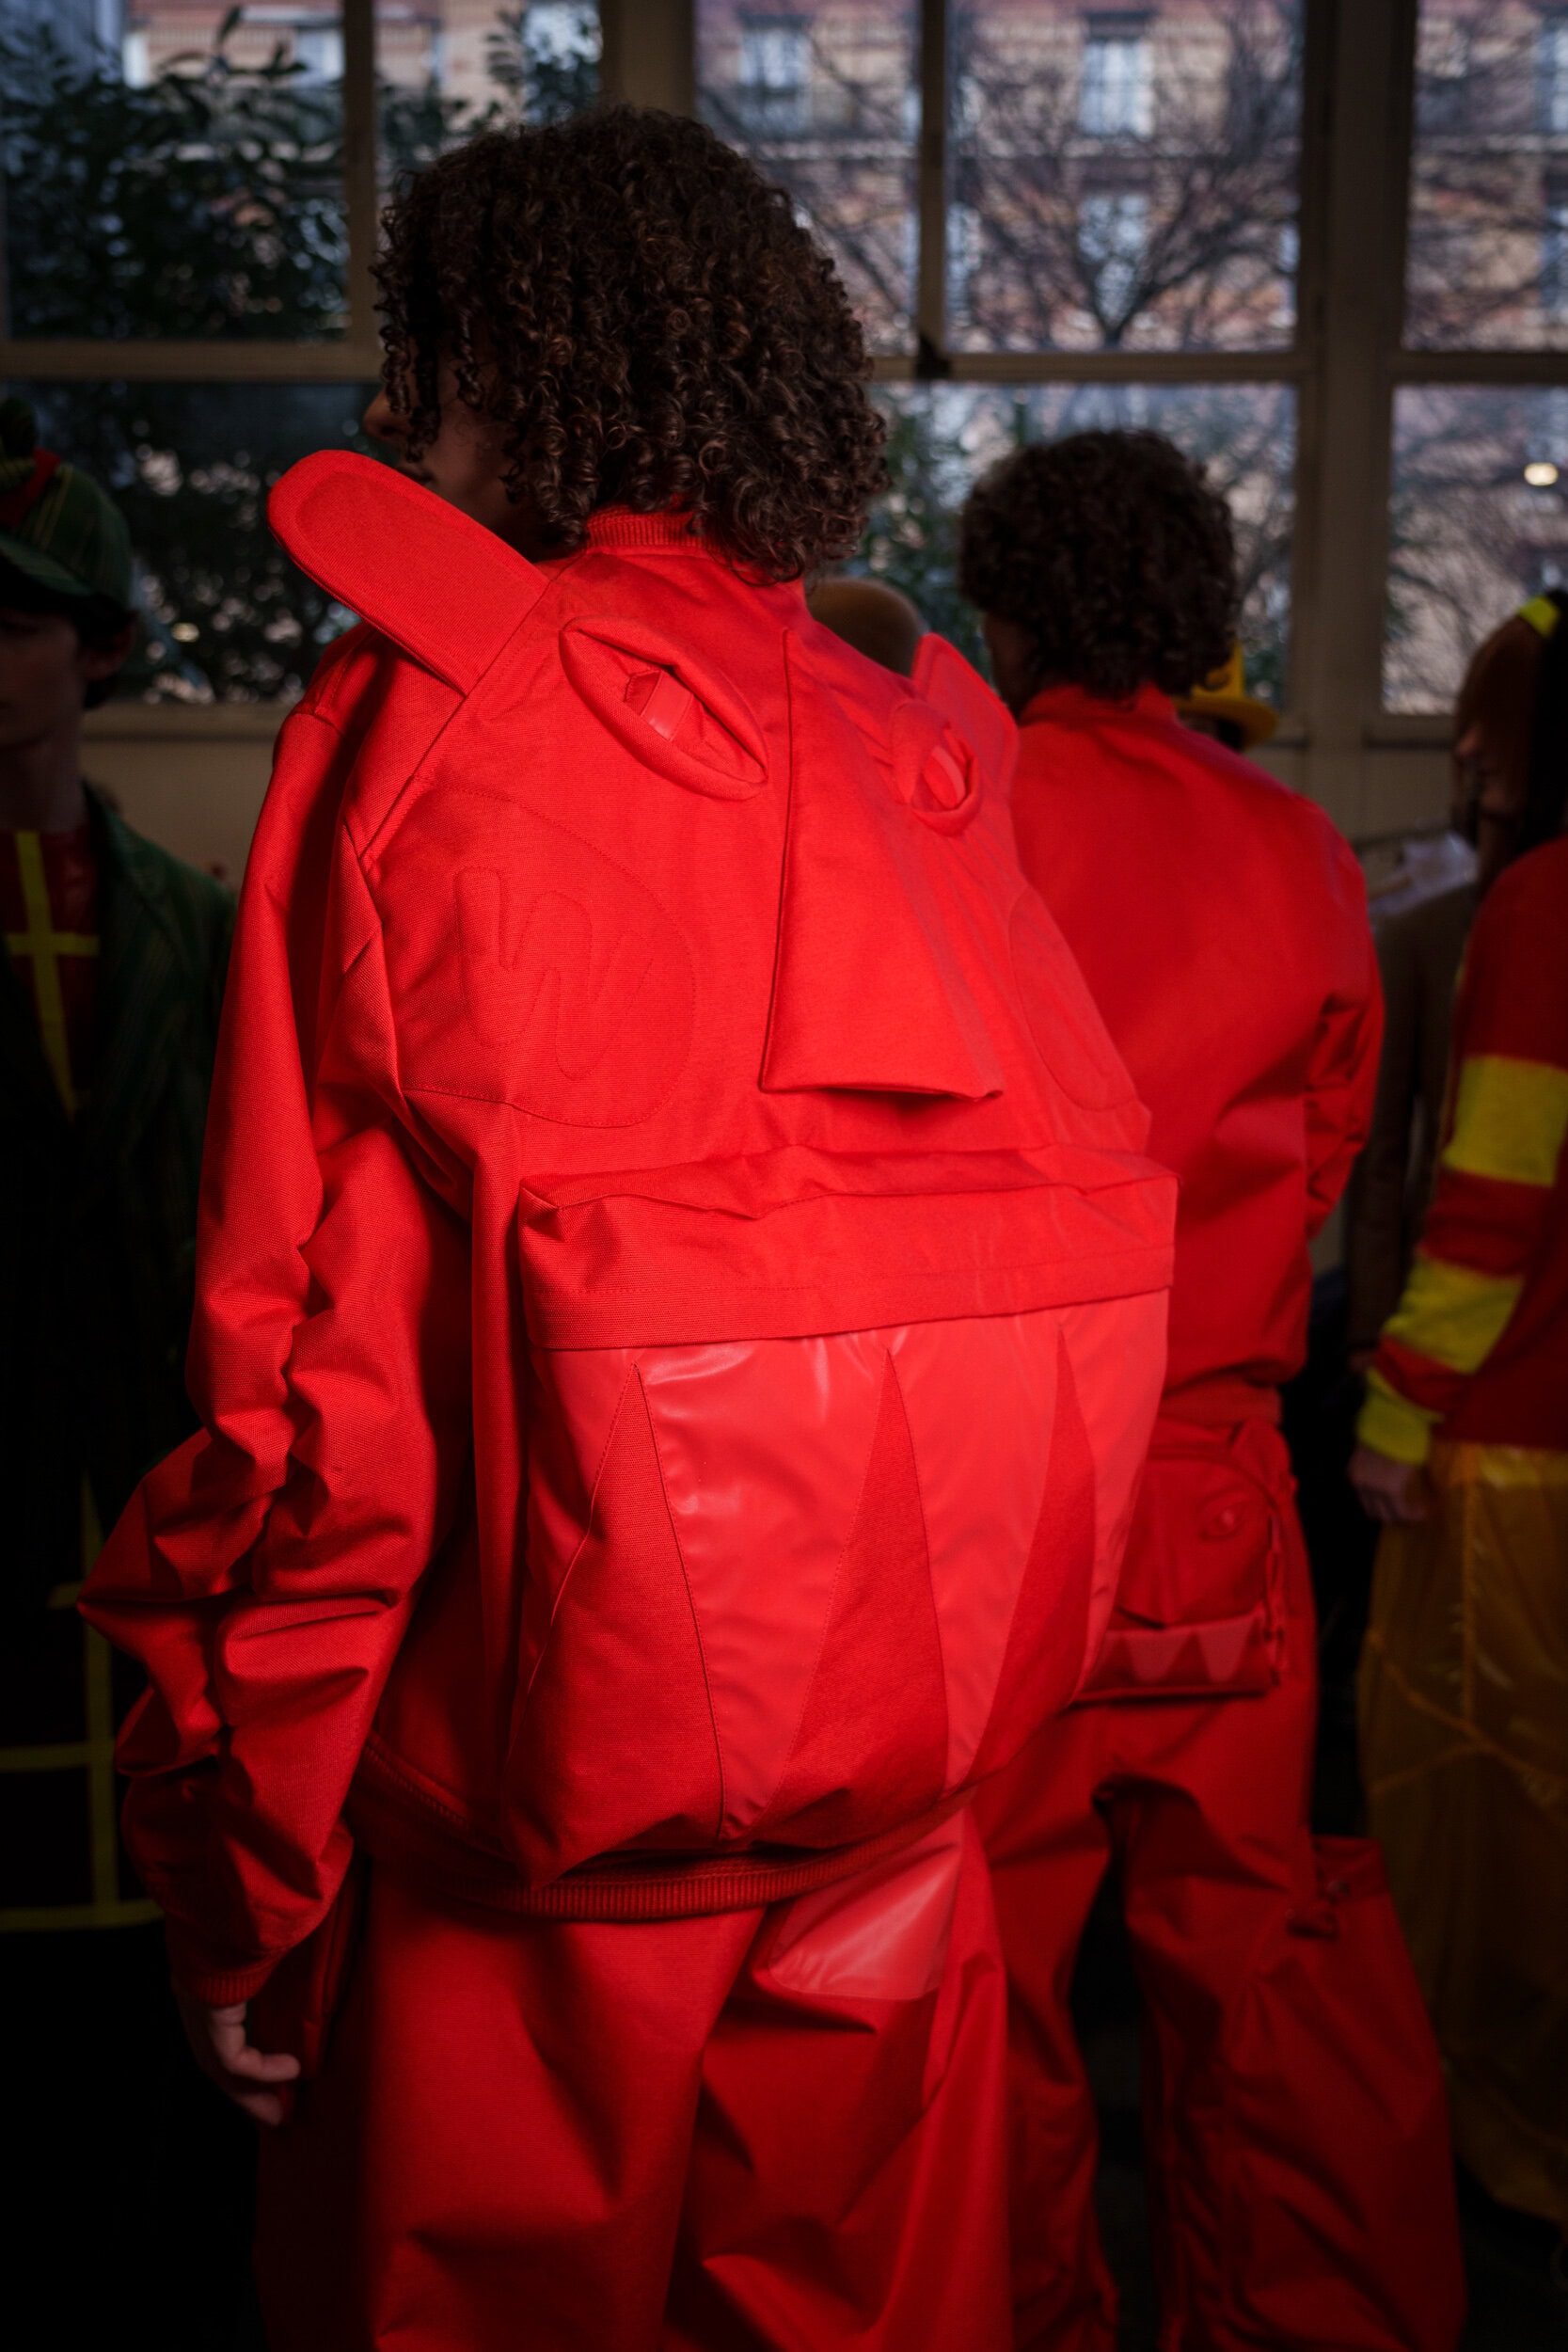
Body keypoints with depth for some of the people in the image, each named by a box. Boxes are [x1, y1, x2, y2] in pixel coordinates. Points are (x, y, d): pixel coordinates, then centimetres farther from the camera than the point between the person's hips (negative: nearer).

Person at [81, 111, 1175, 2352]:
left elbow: (324, 1356, -14)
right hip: (907, 1793, 5)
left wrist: (240, 1880, -5)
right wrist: (903, 1705, 15)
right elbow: (1078, 1210, 2)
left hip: (544, 1832, -4)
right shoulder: (918, 752, 2)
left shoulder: (433, 716, -10)